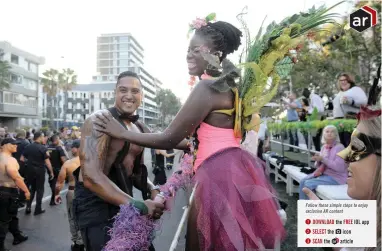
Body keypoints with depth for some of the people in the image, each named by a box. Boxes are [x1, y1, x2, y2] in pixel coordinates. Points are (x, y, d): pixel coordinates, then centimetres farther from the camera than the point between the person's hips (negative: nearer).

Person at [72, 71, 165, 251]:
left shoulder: (141, 129, 9)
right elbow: (91, 177, -26)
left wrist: (153, 189, -5)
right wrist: (138, 205, -28)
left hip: (123, 201, 8)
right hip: (95, 203, -7)